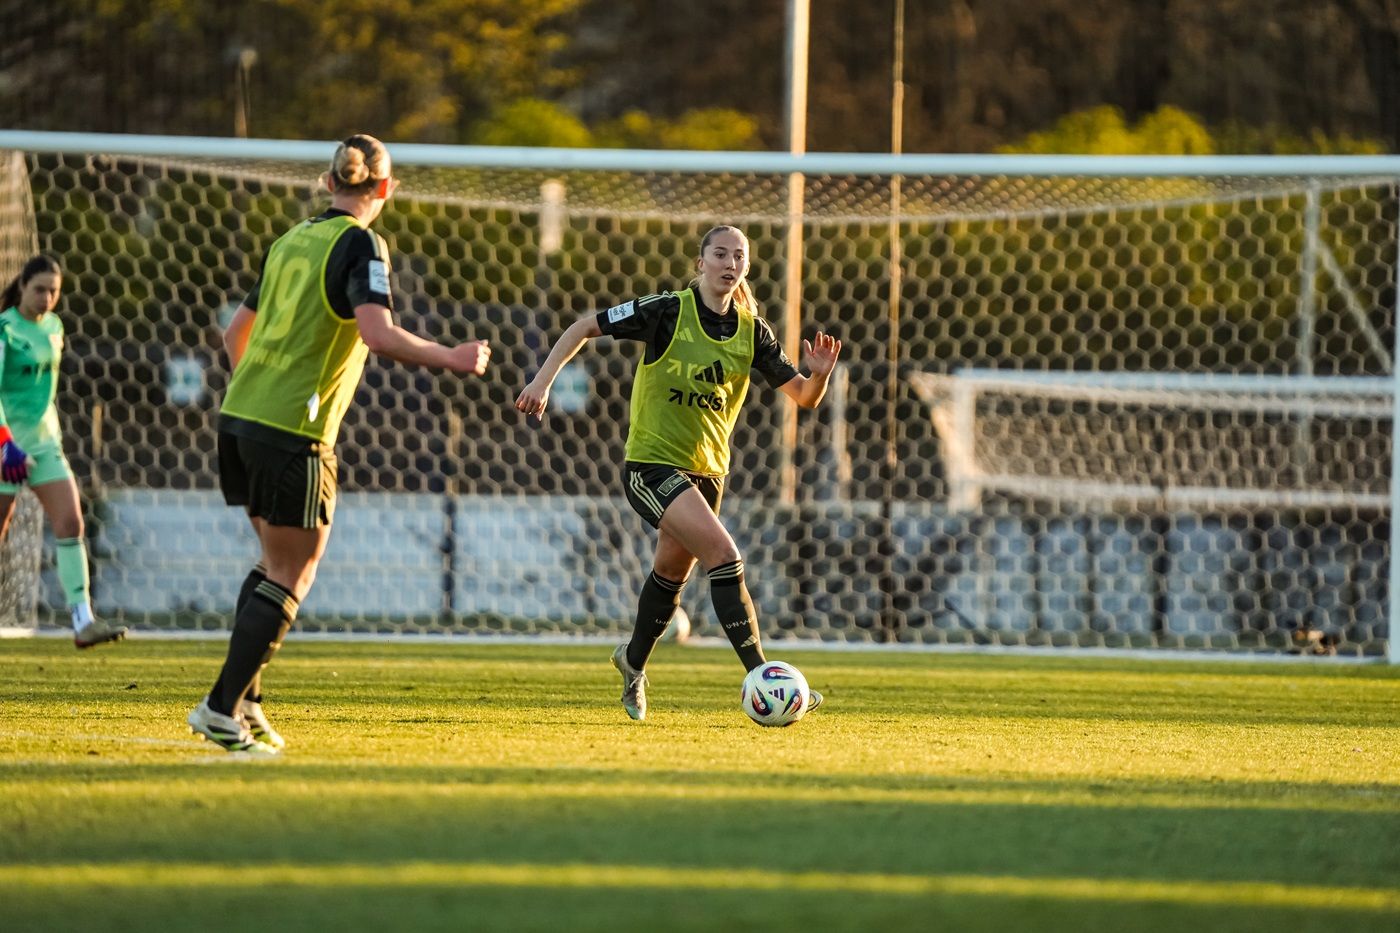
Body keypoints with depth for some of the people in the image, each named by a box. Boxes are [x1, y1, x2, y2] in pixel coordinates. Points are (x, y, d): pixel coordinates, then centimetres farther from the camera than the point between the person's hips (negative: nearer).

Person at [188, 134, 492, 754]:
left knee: (276, 560, 20)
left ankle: (243, 700, 16)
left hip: (240, 416, 8)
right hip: (294, 432, -7)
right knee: (291, 577, 2)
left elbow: (236, 332, 23)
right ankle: (224, 709, -1)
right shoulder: (359, 244, -7)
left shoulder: (291, 241, 14)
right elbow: (379, 335, -22)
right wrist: (452, 359, -9)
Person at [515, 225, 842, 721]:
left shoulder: (751, 331, -1)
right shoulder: (668, 311, -15)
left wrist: (819, 374, -22)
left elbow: (804, 397, 0)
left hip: (706, 469, 6)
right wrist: (544, 379, -14)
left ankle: (634, 661, 48)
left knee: (672, 573, 21)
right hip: (652, 462, -6)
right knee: (724, 556, -23)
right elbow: (586, 326, -6)